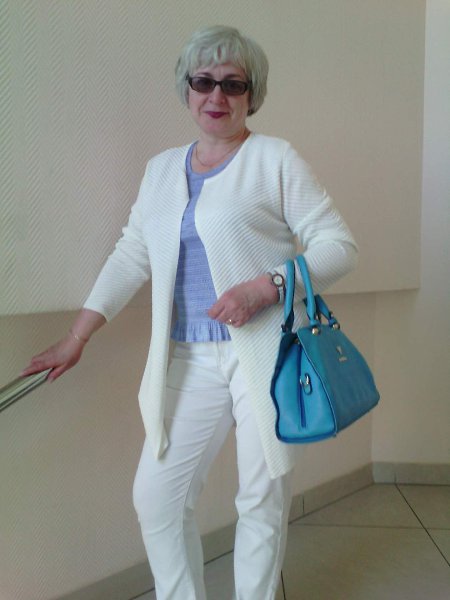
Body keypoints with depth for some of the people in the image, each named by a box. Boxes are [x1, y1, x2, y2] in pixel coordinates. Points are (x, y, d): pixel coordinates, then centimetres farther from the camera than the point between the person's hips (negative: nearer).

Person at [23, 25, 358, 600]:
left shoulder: (275, 159, 0)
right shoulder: (162, 169, 15)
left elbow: (338, 245, -3)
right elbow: (130, 256, 14)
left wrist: (264, 287, -18)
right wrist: (75, 340, 10)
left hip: (263, 353, -4)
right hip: (188, 360, 5)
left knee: (264, 498, 6)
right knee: (156, 497, 7)